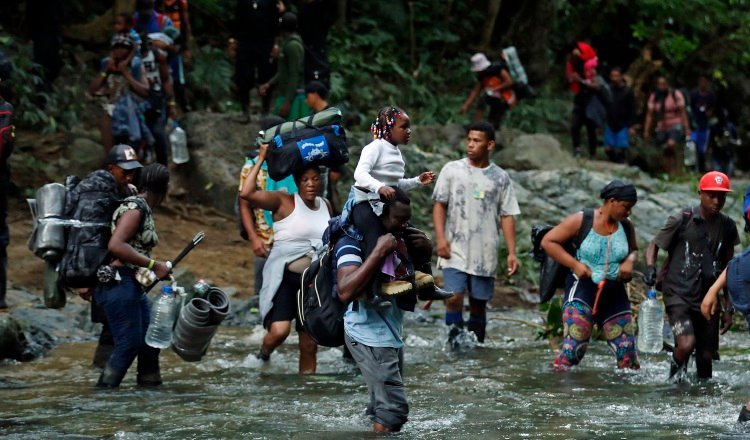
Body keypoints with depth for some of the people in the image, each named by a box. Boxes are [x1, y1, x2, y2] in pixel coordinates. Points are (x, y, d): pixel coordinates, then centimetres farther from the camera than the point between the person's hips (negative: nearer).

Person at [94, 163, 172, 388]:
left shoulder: (143, 209, 14)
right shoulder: (135, 208, -14)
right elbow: (115, 245, -26)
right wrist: (154, 265, -23)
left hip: (133, 284, 10)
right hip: (118, 283, -10)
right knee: (129, 344, -8)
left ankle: (151, 385, 18)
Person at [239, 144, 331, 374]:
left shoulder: (325, 206, 12)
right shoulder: (284, 202, -7)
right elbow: (247, 193, -21)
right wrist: (261, 159, -15)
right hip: (285, 277, -5)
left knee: (309, 344, 8)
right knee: (279, 331, -24)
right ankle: (265, 352, 9)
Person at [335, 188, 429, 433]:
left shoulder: (399, 239, 8)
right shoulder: (353, 243, -16)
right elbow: (345, 291, -31)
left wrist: (425, 249, -1)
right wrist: (379, 251, -31)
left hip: (392, 334, 9)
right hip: (369, 336, -9)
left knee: (383, 407, 15)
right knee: (393, 408, -14)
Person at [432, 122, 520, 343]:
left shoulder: (500, 178, 7)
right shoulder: (452, 170, 4)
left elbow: (507, 216, 7)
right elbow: (439, 205, 4)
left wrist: (512, 252, 0)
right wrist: (441, 238, -9)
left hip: (485, 254, 2)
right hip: (455, 250, -2)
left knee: (479, 303, 6)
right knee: (454, 298, -16)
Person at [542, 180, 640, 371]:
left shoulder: (626, 227, 6)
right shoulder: (580, 221, -7)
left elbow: (633, 250, 25)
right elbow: (548, 241, -4)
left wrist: (630, 261, 0)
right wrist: (575, 264, -12)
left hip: (614, 293, 5)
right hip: (583, 289, -5)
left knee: (628, 353, 3)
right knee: (574, 349, -17)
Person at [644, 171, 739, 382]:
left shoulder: (727, 227, 7)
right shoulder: (682, 220, -6)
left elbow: (727, 268, 16)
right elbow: (653, 246, 1)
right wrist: (650, 267, -22)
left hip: (708, 299, 4)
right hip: (678, 293, -4)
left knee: (706, 355, 6)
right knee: (686, 345, -22)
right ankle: (676, 369, 8)